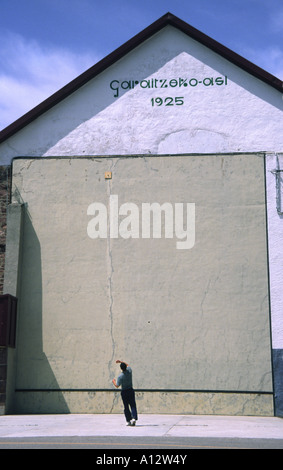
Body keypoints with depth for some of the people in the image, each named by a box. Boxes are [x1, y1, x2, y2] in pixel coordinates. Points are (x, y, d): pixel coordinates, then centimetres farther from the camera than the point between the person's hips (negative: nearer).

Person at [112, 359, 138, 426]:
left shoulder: (120, 376, -18)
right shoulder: (129, 371, -4)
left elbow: (117, 386, -13)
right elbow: (127, 365, 19)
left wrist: (113, 381, 5)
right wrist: (121, 362, 20)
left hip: (124, 392, -3)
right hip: (131, 390, 3)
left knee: (126, 407, 7)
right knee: (133, 405, 2)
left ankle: (129, 421, 6)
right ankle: (134, 418, -17)